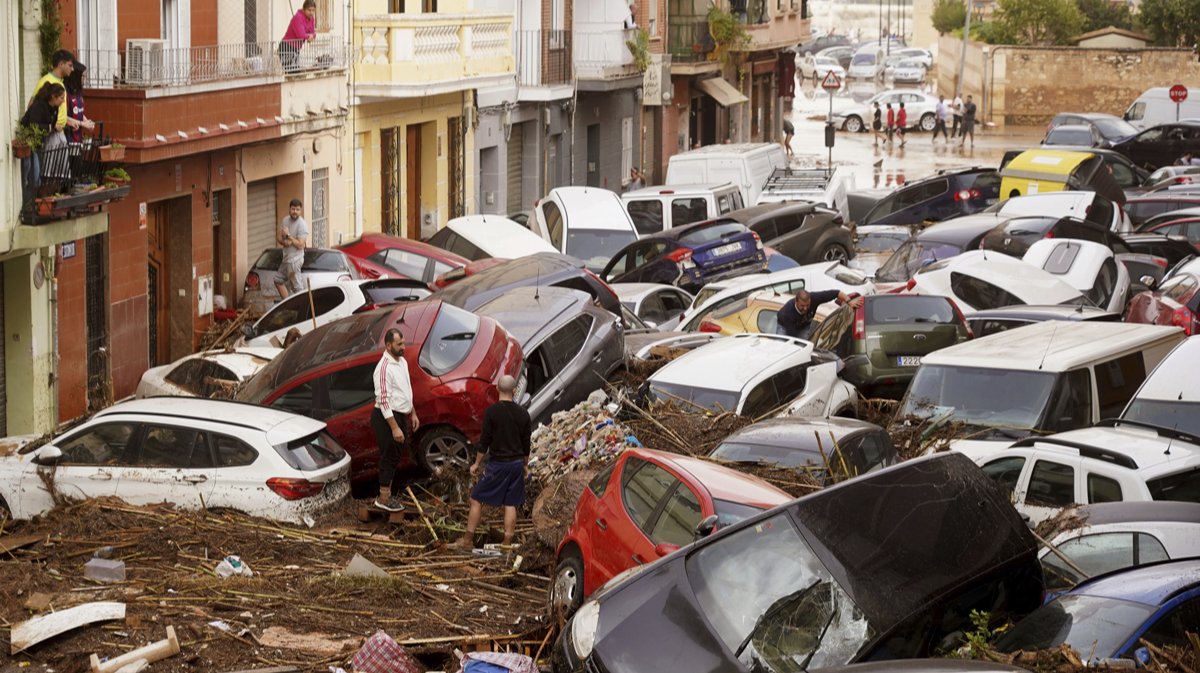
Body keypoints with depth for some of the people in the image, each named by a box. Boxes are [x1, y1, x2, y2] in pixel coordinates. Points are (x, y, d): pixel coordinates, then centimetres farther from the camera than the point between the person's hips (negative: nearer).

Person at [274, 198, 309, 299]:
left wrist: (288, 235, -18)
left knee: (295, 287, -7)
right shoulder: (285, 220, 6)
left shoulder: (302, 225, -16)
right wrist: (284, 242, -13)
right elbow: (278, 238, 9)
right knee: (278, 280, 17)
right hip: (286, 258, 9)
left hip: (295, 260, -9)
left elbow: (300, 245, -20)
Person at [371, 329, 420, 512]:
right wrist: (394, 427, -26)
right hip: (387, 417, -9)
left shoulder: (402, 362, 8)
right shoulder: (384, 368, -22)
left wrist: (413, 414, 20)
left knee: (396, 457, 16)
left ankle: (389, 494, 27)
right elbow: (383, 400, -24)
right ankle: (383, 499, 8)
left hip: (400, 415, 9)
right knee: (389, 457, -2)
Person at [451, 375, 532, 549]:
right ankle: (507, 543, 9)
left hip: (497, 463, -4)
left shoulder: (492, 412, -12)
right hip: (516, 463, 4)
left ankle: (467, 540, 7)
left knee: (477, 500, 6)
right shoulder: (523, 413, 0)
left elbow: (484, 440, -9)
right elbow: (526, 443, 7)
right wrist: (525, 465, 20)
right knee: (510, 504, 8)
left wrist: (477, 463, 2)